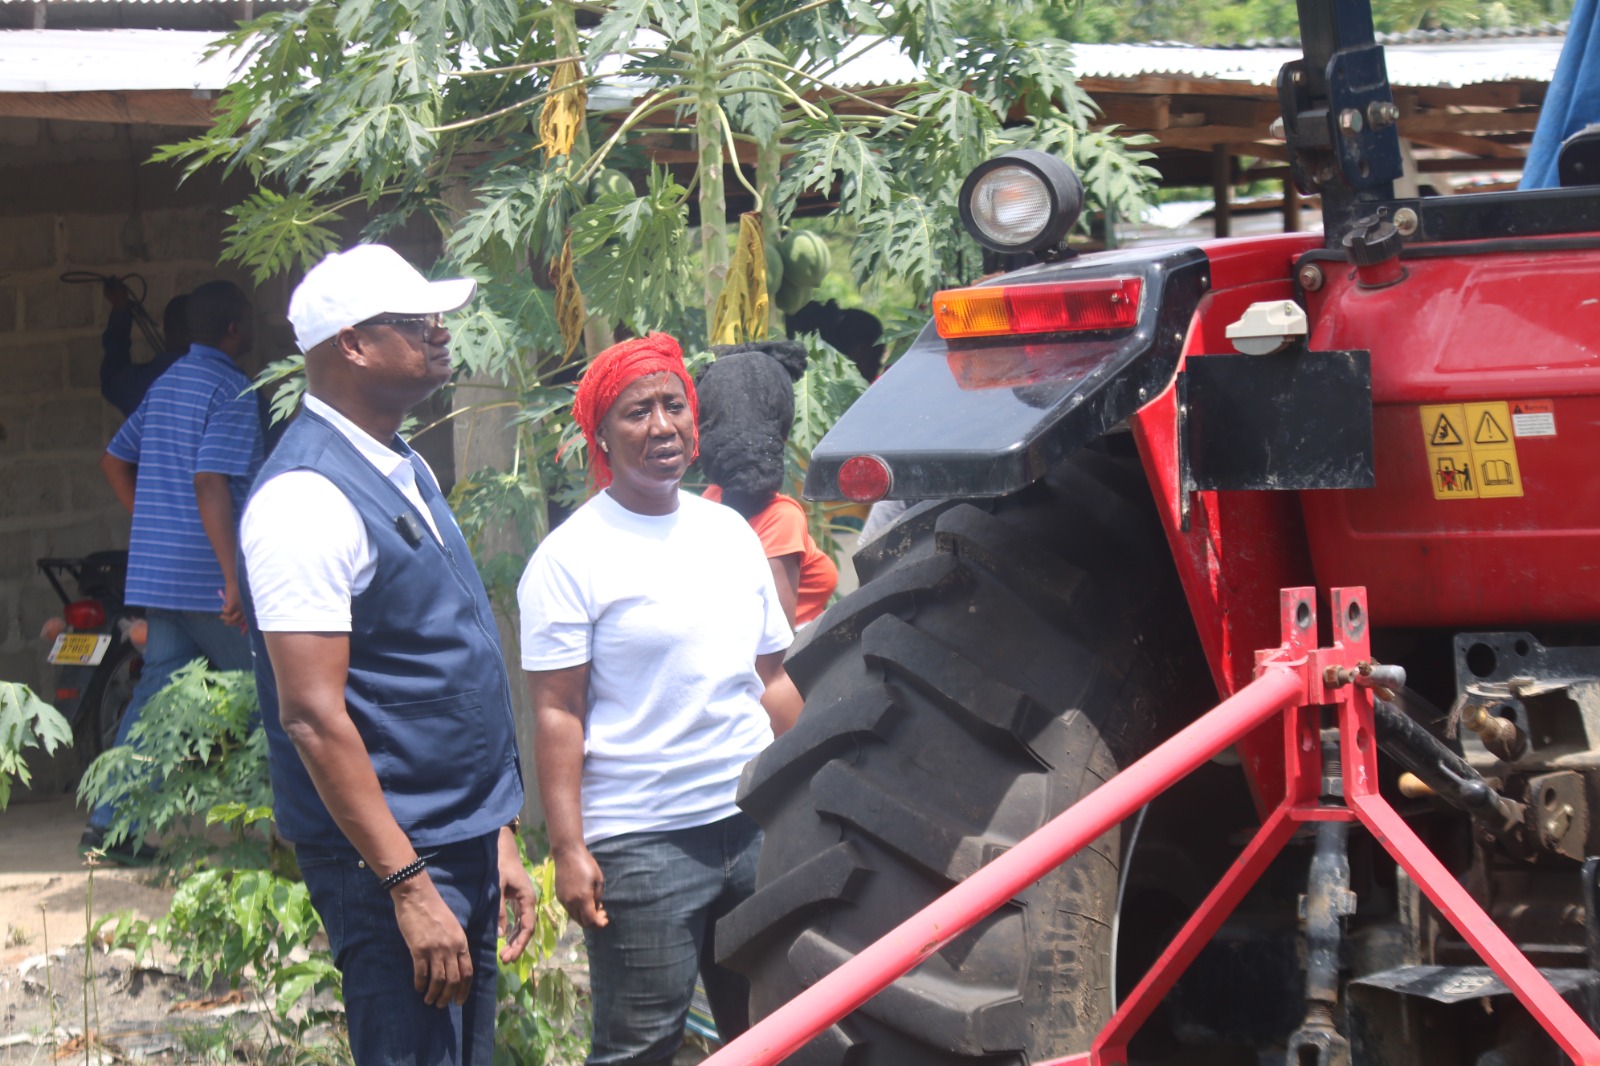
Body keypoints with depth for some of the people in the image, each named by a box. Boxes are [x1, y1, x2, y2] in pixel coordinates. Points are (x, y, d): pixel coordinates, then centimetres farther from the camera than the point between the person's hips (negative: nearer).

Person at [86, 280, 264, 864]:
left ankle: (110, 823, 4)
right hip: (207, 575, -8)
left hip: (158, 572, 8)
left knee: (157, 690, 9)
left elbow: (114, 461, 22)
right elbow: (212, 484, -22)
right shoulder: (230, 390, -12)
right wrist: (236, 577, -25)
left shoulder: (165, 385, 15)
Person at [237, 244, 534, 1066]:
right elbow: (313, 715, -21)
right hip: (388, 854, -9)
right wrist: (409, 885, -22)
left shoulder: (405, 470, 13)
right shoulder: (307, 497, -17)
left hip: (461, 843, 9)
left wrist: (497, 836, 17)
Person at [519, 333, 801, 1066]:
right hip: (641, 841, -6)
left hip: (756, 826, 6)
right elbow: (557, 714, -10)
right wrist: (568, 849, -16)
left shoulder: (730, 533, 11)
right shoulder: (571, 557, -7)